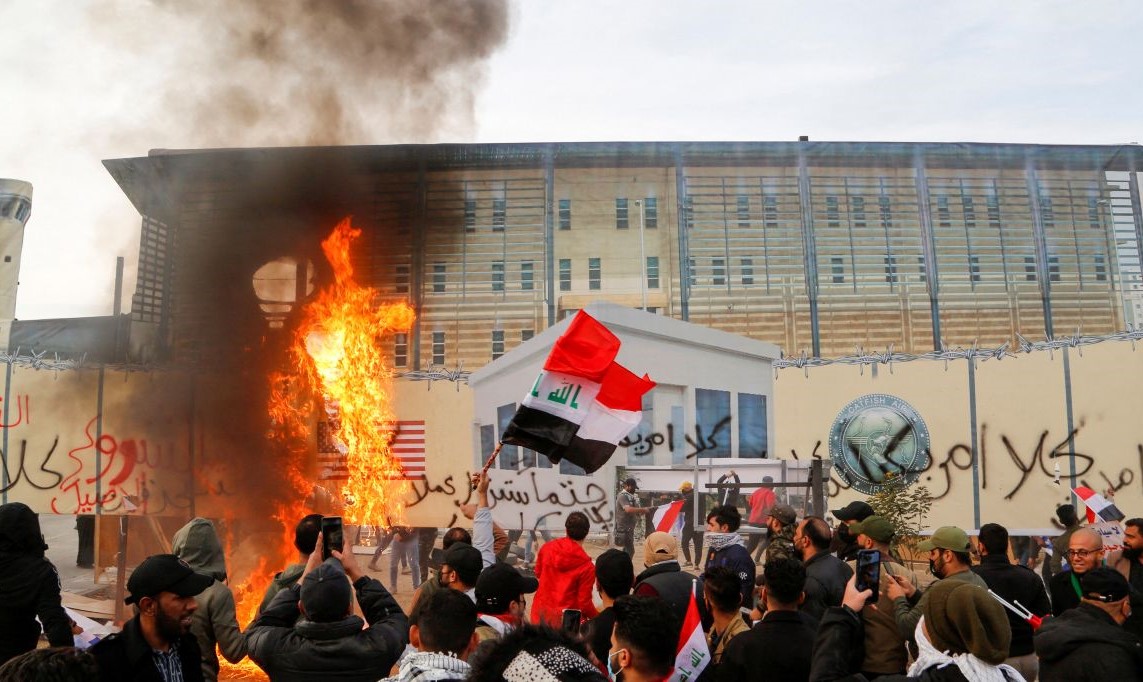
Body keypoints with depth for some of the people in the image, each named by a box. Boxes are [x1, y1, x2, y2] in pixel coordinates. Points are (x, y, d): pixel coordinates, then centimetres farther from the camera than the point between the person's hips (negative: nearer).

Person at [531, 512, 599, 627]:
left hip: (540, 613, 4)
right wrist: (599, 617, 4)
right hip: (565, 620, -4)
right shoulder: (587, 567, -18)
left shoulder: (547, 548, -6)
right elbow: (584, 604, -13)